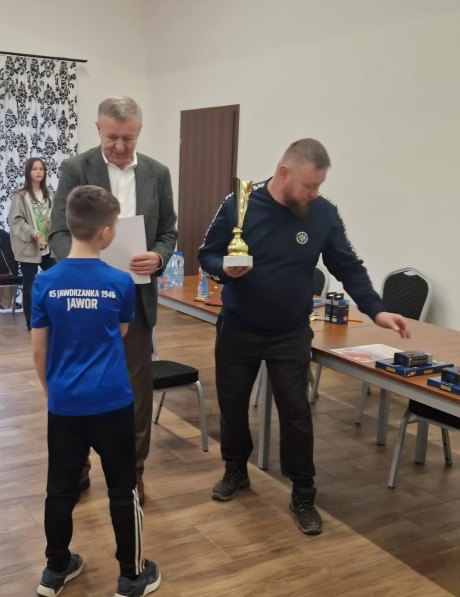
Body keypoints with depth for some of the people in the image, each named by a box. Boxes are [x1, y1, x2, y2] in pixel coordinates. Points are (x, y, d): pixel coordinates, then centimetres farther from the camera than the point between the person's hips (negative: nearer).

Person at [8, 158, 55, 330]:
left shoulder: (48, 193, 9)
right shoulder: (20, 195, -11)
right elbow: (16, 221, -14)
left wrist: (52, 222, -7)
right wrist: (34, 234, -22)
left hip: (48, 245, 6)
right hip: (28, 247, -6)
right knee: (29, 285, 2)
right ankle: (31, 323, 12)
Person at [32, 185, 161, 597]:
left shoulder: (46, 282, -5)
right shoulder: (120, 282, -9)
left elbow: (39, 349, 1)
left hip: (64, 404, 3)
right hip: (112, 402, -2)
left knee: (61, 489, 15)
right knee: (123, 490, 10)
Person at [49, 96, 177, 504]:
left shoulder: (158, 173, 5)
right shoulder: (76, 169, -4)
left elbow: (169, 232, 6)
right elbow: (59, 232, -7)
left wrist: (159, 257, -16)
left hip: (136, 299, 2)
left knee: (137, 389, 10)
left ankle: (132, 469, 27)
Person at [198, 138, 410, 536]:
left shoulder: (324, 214, -9)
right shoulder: (239, 205, -12)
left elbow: (348, 267, -2)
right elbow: (207, 255, -4)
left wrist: (376, 310, -11)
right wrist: (225, 269, -26)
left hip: (290, 335, 0)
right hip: (238, 330, 1)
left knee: (296, 413, 1)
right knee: (232, 405, 14)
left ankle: (303, 496, 17)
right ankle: (236, 471, 38)